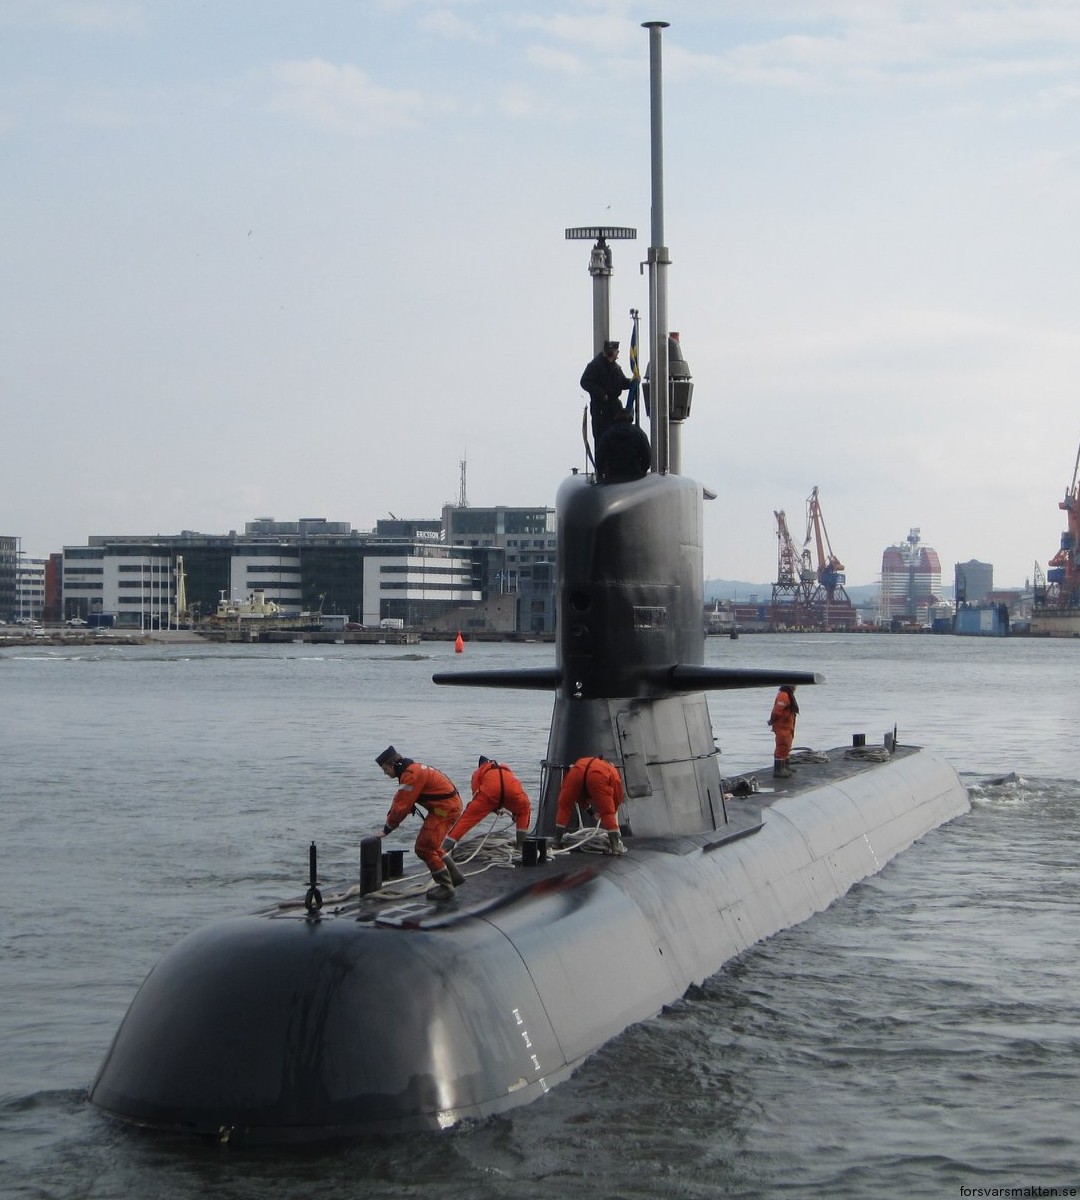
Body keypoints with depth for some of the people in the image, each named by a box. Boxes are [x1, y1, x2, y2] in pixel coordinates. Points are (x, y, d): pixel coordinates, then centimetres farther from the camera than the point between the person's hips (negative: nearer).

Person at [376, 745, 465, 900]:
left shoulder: (411, 775, -20)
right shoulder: (412, 770, 14)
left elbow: (402, 805, -19)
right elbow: (400, 800, 18)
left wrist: (387, 828, -9)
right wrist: (390, 819, 9)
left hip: (446, 809, -10)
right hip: (450, 806, 10)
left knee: (425, 848, -7)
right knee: (430, 846, 20)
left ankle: (446, 887, 1)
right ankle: (455, 877, 27)